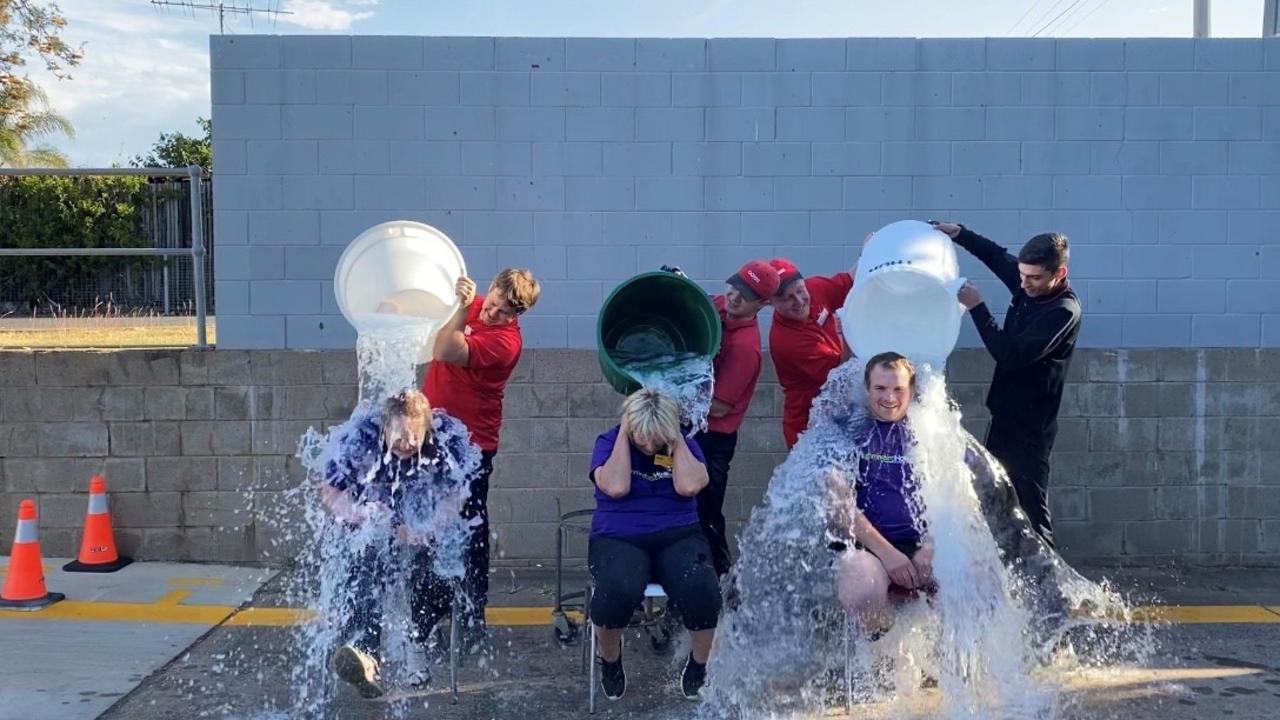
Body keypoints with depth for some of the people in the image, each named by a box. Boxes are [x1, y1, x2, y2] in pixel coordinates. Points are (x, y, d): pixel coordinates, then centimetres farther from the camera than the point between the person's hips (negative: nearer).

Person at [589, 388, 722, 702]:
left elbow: (689, 486, -12)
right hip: (618, 538, -1)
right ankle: (610, 661, -3)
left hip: (678, 536, 2)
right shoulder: (608, 442, 3)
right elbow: (616, 487, -16)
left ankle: (698, 665, -2)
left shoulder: (685, 444, 7)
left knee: (701, 588, -33)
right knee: (618, 590, -37)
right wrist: (623, 435, -9)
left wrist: (676, 438, -6)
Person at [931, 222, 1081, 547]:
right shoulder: (1028, 285, 2)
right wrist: (959, 233, 6)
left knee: (1030, 508, -8)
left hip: (1029, 426, -8)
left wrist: (977, 307, -20)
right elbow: (997, 256, 21)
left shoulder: (1064, 311, -20)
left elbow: (1011, 355, -26)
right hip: (1005, 414, 9)